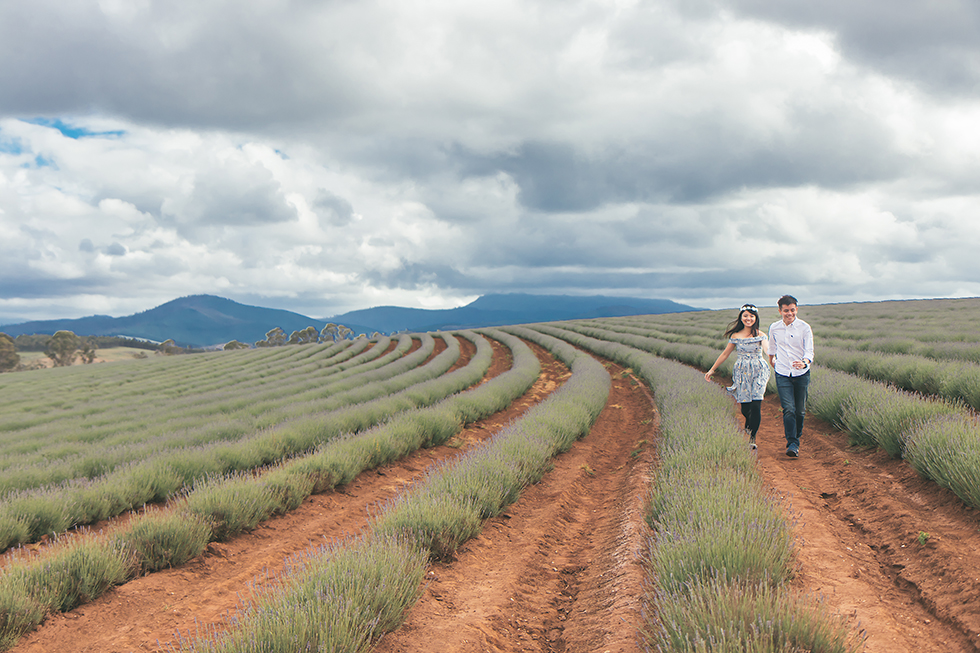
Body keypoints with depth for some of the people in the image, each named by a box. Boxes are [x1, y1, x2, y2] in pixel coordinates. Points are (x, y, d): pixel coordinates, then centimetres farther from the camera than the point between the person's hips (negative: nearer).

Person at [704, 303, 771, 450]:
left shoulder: (760, 335, 1)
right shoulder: (735, 336, 7)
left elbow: (768, 351, -16)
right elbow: (725, 354, 16)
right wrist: (712, 369, 19)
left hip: (758, 372, -2)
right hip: (742, 373, 2)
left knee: (756, 406, -13)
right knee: (745, 408, -2)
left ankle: (752, 438, 2)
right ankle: (749, 430, 30)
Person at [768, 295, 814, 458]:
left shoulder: (804, 328, -5)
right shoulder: (774, 328, 3)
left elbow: (809, 351, -12)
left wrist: (804, 363, -32)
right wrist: (772, 361, 34)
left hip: (801, 374, 0)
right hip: (782, 375, 1)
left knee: (800, 411, 6)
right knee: (788, 409, -12)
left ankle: (796, 439, 27)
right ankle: (792, 444, -11)